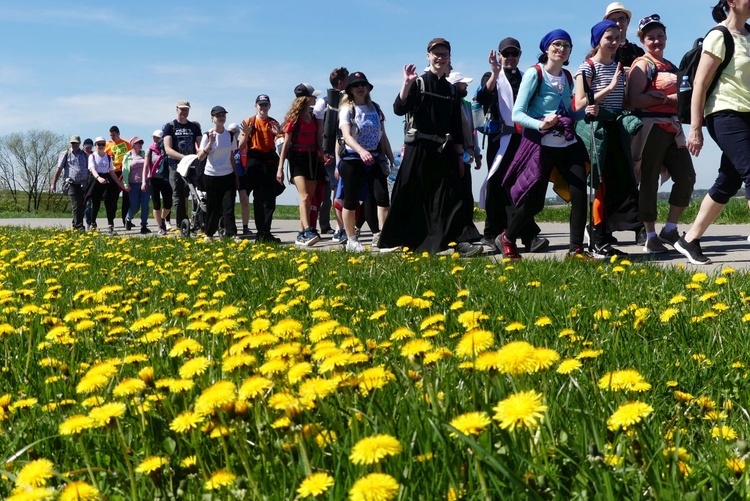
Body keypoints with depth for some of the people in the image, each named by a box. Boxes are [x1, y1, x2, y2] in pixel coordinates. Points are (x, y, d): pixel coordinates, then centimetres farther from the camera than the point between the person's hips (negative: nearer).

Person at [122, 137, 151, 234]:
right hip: (133, 184, -2)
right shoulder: (128, 156, 6)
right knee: (135, 206, -2)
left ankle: (144, 226, 2)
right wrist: (125, 183, -6)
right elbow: (124, 170, 3)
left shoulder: (144, 154, 13)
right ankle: (128, 219, 27)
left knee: (145, 206, -5)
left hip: (145, 184, 2)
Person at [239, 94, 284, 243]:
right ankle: (261, 232, -2)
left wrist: (278, 134, -5)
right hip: (254, 162, -2)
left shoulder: (274, 123, 13)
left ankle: (265, 232, 6)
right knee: (259, 197, -3)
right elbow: (241, 147, 5)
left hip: (270, 160, 2)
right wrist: (246, 133, -12)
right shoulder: (249, 122, 6)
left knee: (270, 198, -2)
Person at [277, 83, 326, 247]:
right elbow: (286, 144, -5)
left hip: (312, 159, 7)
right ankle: (308, 231, -29)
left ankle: (301, 235, 8)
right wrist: (280, 168, -8)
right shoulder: (294, 118, -4)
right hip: (298, 158, -7)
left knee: (310, 199, 4)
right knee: (305, 196, -20)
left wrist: (322, 156, 2)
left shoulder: (313, 118, 15)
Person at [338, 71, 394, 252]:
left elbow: (383, 136, 14)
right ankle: (351, 240, 14)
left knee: (382, 197, -8)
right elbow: (346, 135, -22)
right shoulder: (347, 109, -6)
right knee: (351, 201, 3)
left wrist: (391, 159, 11)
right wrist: (361, 151, -39)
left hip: (374, 159, 4)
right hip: (352, 160, -4)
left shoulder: (375, 108, 9)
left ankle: (382, 236, -6)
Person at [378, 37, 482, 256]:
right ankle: (394, 242, 13)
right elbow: (399, 109, -14)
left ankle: (462, 240, -10)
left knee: (451, 195, -5)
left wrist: (460, 155, 11)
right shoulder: (418, 83, 0)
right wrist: (407, 84, -24)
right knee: (410, 197, 1)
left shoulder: (451, 90, 13)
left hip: (444, 150, 4)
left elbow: (456, 127, 15)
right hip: (419, 148, -4)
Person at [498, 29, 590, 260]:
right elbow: (517, 114, -14)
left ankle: (576, 249, 2)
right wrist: (540, 125, -30)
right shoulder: (534, 73, -6)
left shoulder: (567, 77, 12)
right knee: (534, 201, -2)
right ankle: (507, 239, 23)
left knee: (579, 195, -9)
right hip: (541, 145, -5)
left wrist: (585, 112, 0)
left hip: (569, 144, 5)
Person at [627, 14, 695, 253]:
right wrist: (668, 98, -14)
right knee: (649, 182, -2)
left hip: (673, 128, 7)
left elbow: (680, 96, 27)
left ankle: (670, 229, 12)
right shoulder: (641, 65, -3)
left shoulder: (671, 67, 19)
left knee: (686, 176, 1)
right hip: (650, 128, -7)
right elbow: (635, 100, -16)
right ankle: (650, 237, 5)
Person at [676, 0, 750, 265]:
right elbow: (700, 84, -11)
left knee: (729, 181, 8)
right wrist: (695, 129, -15)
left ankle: (689, 240, 17)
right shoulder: (719, 36, -8)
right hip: (726, 115, -8)